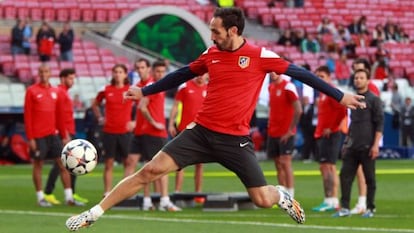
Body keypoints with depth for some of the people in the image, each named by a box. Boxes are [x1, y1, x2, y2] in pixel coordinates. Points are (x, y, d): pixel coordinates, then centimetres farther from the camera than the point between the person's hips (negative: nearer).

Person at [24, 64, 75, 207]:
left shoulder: (55, 92, 10)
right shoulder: (32, 91, -3)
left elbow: (59, 115, 14)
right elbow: (27, 115, -5)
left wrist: (64, 135, 11)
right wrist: (30, 138, -10)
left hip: (53, 134, 4)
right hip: (38, 136, -4)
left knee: (63, 164, 1)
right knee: (38, 164, 3)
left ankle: (69, 197, 4)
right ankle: (40, 198, 10)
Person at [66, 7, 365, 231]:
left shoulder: (260, 56, -7)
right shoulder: (212, 54, 5)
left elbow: (299, 73, -2)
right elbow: (182, 75, 21)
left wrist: (340, 96, -2)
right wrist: (145, 91, 26)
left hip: (235, 140, -3)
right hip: (201, 131, 3)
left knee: (264, 200, -8)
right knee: (151, 170, -7)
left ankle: (283, 196, 32)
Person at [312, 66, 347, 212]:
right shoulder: (322, 93, 18)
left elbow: (342, 110, -22)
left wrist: (331, 128, -17)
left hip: (330, 135, -10)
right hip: (321, 135, 10)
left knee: (328, 166, -12)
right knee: (323, 167, 10)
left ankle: (332, 201, -13)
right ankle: (328, 200, 13)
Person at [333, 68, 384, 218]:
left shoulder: (374, 99, -4)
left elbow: (380, 124, -8)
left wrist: (376, 145, -15)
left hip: (367, 146, -6)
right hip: (352, 146, 6)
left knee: (369, 178, 1)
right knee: (345, 176, -2)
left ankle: (370, 209, 8)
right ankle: (345, 208, -1)